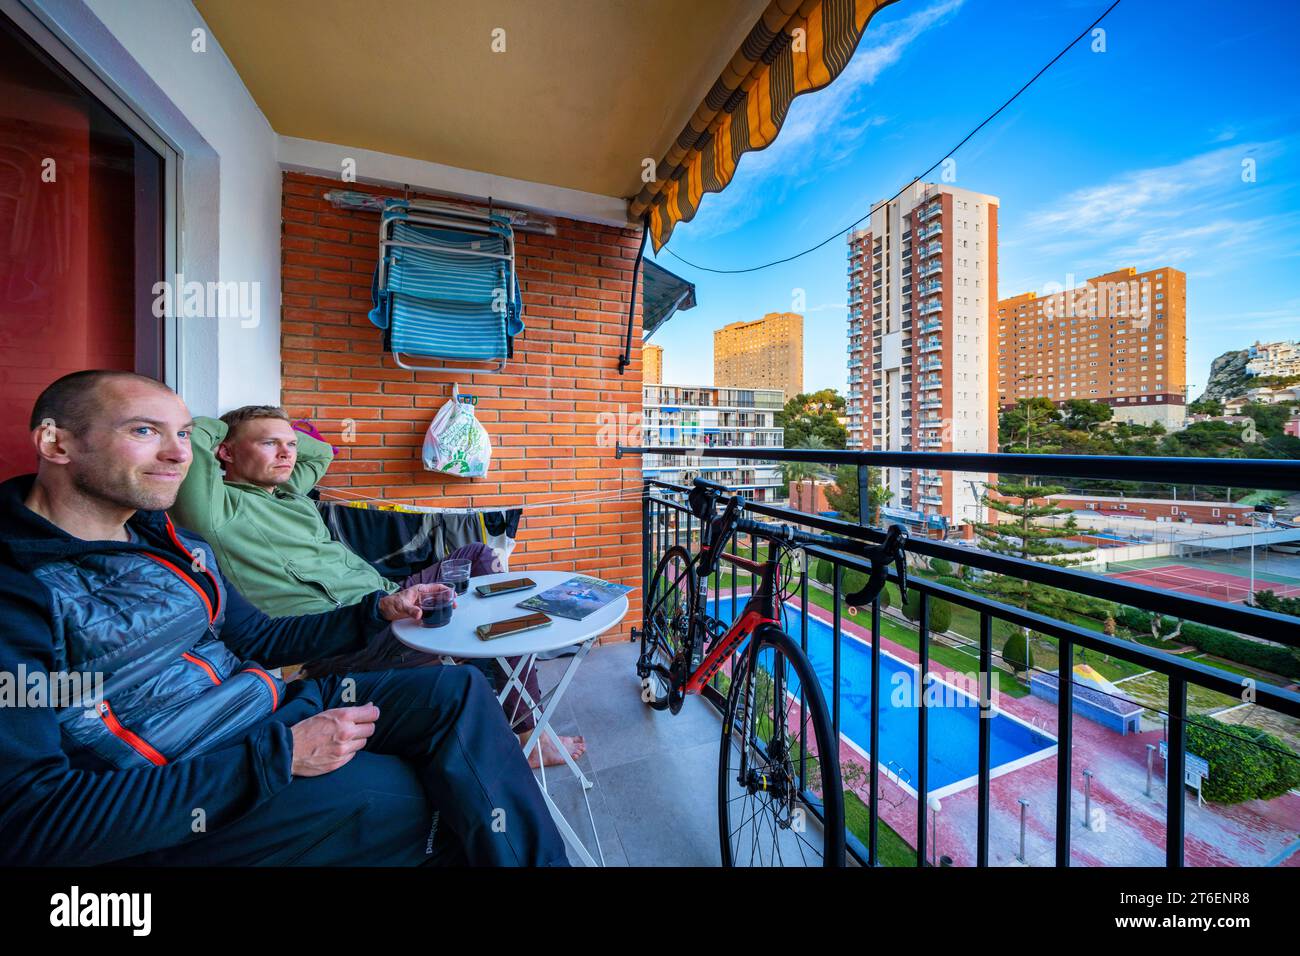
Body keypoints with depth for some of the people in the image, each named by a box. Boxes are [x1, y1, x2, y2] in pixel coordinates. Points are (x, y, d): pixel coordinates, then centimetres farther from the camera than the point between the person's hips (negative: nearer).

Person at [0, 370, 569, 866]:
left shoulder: (176, 545, 9)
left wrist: (378, 611, 4)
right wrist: (279, 757, -25)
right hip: (172, 811, -6)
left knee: (459, 690, -8)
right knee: (412, 796, -22)